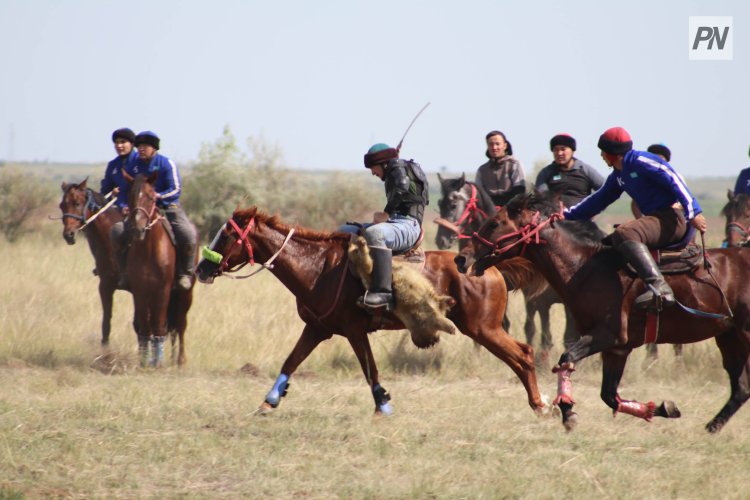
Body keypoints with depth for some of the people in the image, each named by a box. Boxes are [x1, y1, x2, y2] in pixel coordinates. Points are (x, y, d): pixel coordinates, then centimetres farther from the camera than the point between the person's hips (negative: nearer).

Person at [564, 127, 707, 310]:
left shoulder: (640, 161, -10)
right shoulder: (618, 176, 17)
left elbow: (674, 180, -16)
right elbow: (599, 200, 30)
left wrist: (693, 212, -22)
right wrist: (567, 215, 28)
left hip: (672, 218, -10)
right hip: (657, 219, 10)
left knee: (624, 234, -32)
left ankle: (659, 287, -45)